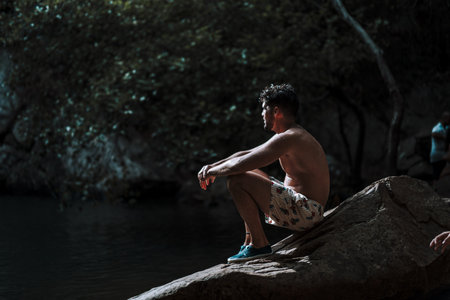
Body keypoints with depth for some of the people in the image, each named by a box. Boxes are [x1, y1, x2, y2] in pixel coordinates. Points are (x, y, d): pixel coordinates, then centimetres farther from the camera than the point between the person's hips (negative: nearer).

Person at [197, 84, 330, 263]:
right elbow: (246, 155, 22)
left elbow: (240, 164, -22)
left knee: (236, 180, -16)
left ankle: (259, 244, -11)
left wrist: (212, 172, -4)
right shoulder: (294, 135, 16)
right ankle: (249, 240, 17)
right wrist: (213, 166, 12)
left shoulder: (288, 138, -18)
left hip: (304, 212, -11)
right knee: (249, 174, 25)